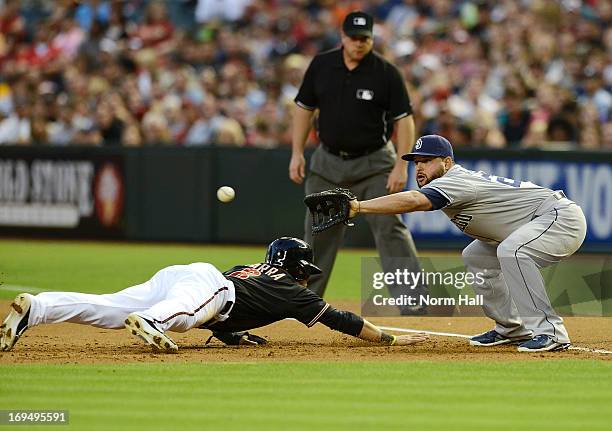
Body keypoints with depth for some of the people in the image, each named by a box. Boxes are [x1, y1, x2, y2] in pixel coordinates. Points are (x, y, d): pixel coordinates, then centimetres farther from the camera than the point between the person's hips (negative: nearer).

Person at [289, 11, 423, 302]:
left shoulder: (386, 73, -10)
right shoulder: (321, 66, 0)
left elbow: (404, 119, -9)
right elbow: (304, 108, 9)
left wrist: (401, 166, -17)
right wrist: (297, 153, 2)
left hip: (374, 163, -4)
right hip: (328, 162, 4)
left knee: (389, 228, -13)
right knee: (319, 232, 9)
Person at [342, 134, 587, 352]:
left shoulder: (456, 181, -24)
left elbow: (413, 201, -37)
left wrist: (357, 207, -42)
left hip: (564, 217, -11)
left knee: (511, 251, -35)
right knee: (475, 257, 16)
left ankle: (551, 332, -29)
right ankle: (512, 329, 18)